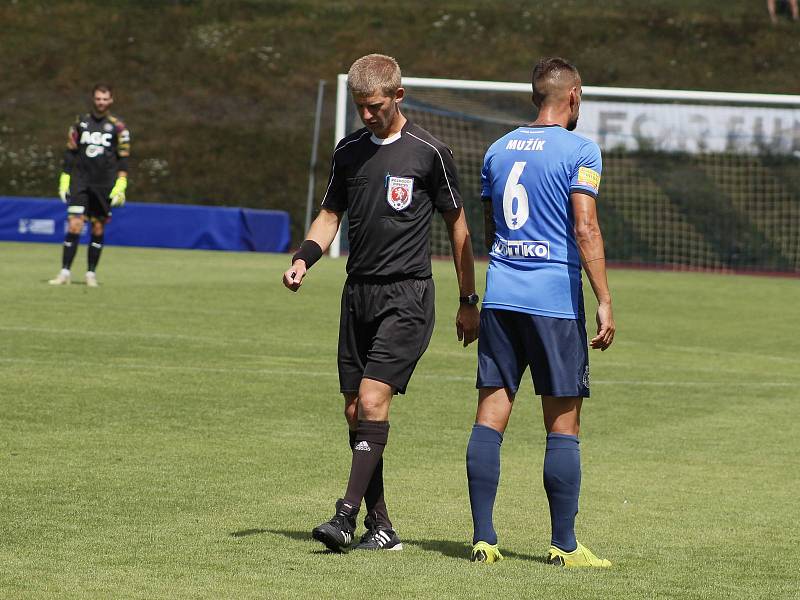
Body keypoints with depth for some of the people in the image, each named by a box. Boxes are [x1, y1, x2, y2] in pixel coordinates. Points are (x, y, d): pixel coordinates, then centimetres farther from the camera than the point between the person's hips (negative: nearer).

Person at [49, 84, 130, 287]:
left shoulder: (118, 127, 3)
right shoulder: (80, 123, 8)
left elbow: (123, 159, 4)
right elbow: (70, 153, 11)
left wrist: (120, 187, -4)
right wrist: (64, 180, 6)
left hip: (104, 186, 0)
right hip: (80, 182, 0)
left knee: (98, 229, 3)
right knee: (74, 226, -11)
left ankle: (91, 273, 12)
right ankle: (65, 273, -8)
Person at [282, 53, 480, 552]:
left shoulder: (430, 152, -4)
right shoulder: (349, 151, 10)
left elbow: (457, 225, 3)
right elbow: (330, 215, 17)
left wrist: (469, 301, 5)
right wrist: (304, 258, -3)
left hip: (407, 296, -6)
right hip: (359, 293, 6)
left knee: (372, 400, -18)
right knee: (355, 412, 4)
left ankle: (347, 516, -20)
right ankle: (380, 526, 11)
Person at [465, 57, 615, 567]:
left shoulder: (498, 150, 14)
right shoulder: (579, 151, -5)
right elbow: (585, 229, -13)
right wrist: (605, 302, -12)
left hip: (500, 296, 5)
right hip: (556, 300, -5)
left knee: (491, 417, 3)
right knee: (563, 427, 1)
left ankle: (483, 538, 0)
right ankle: (564, 545, 2)